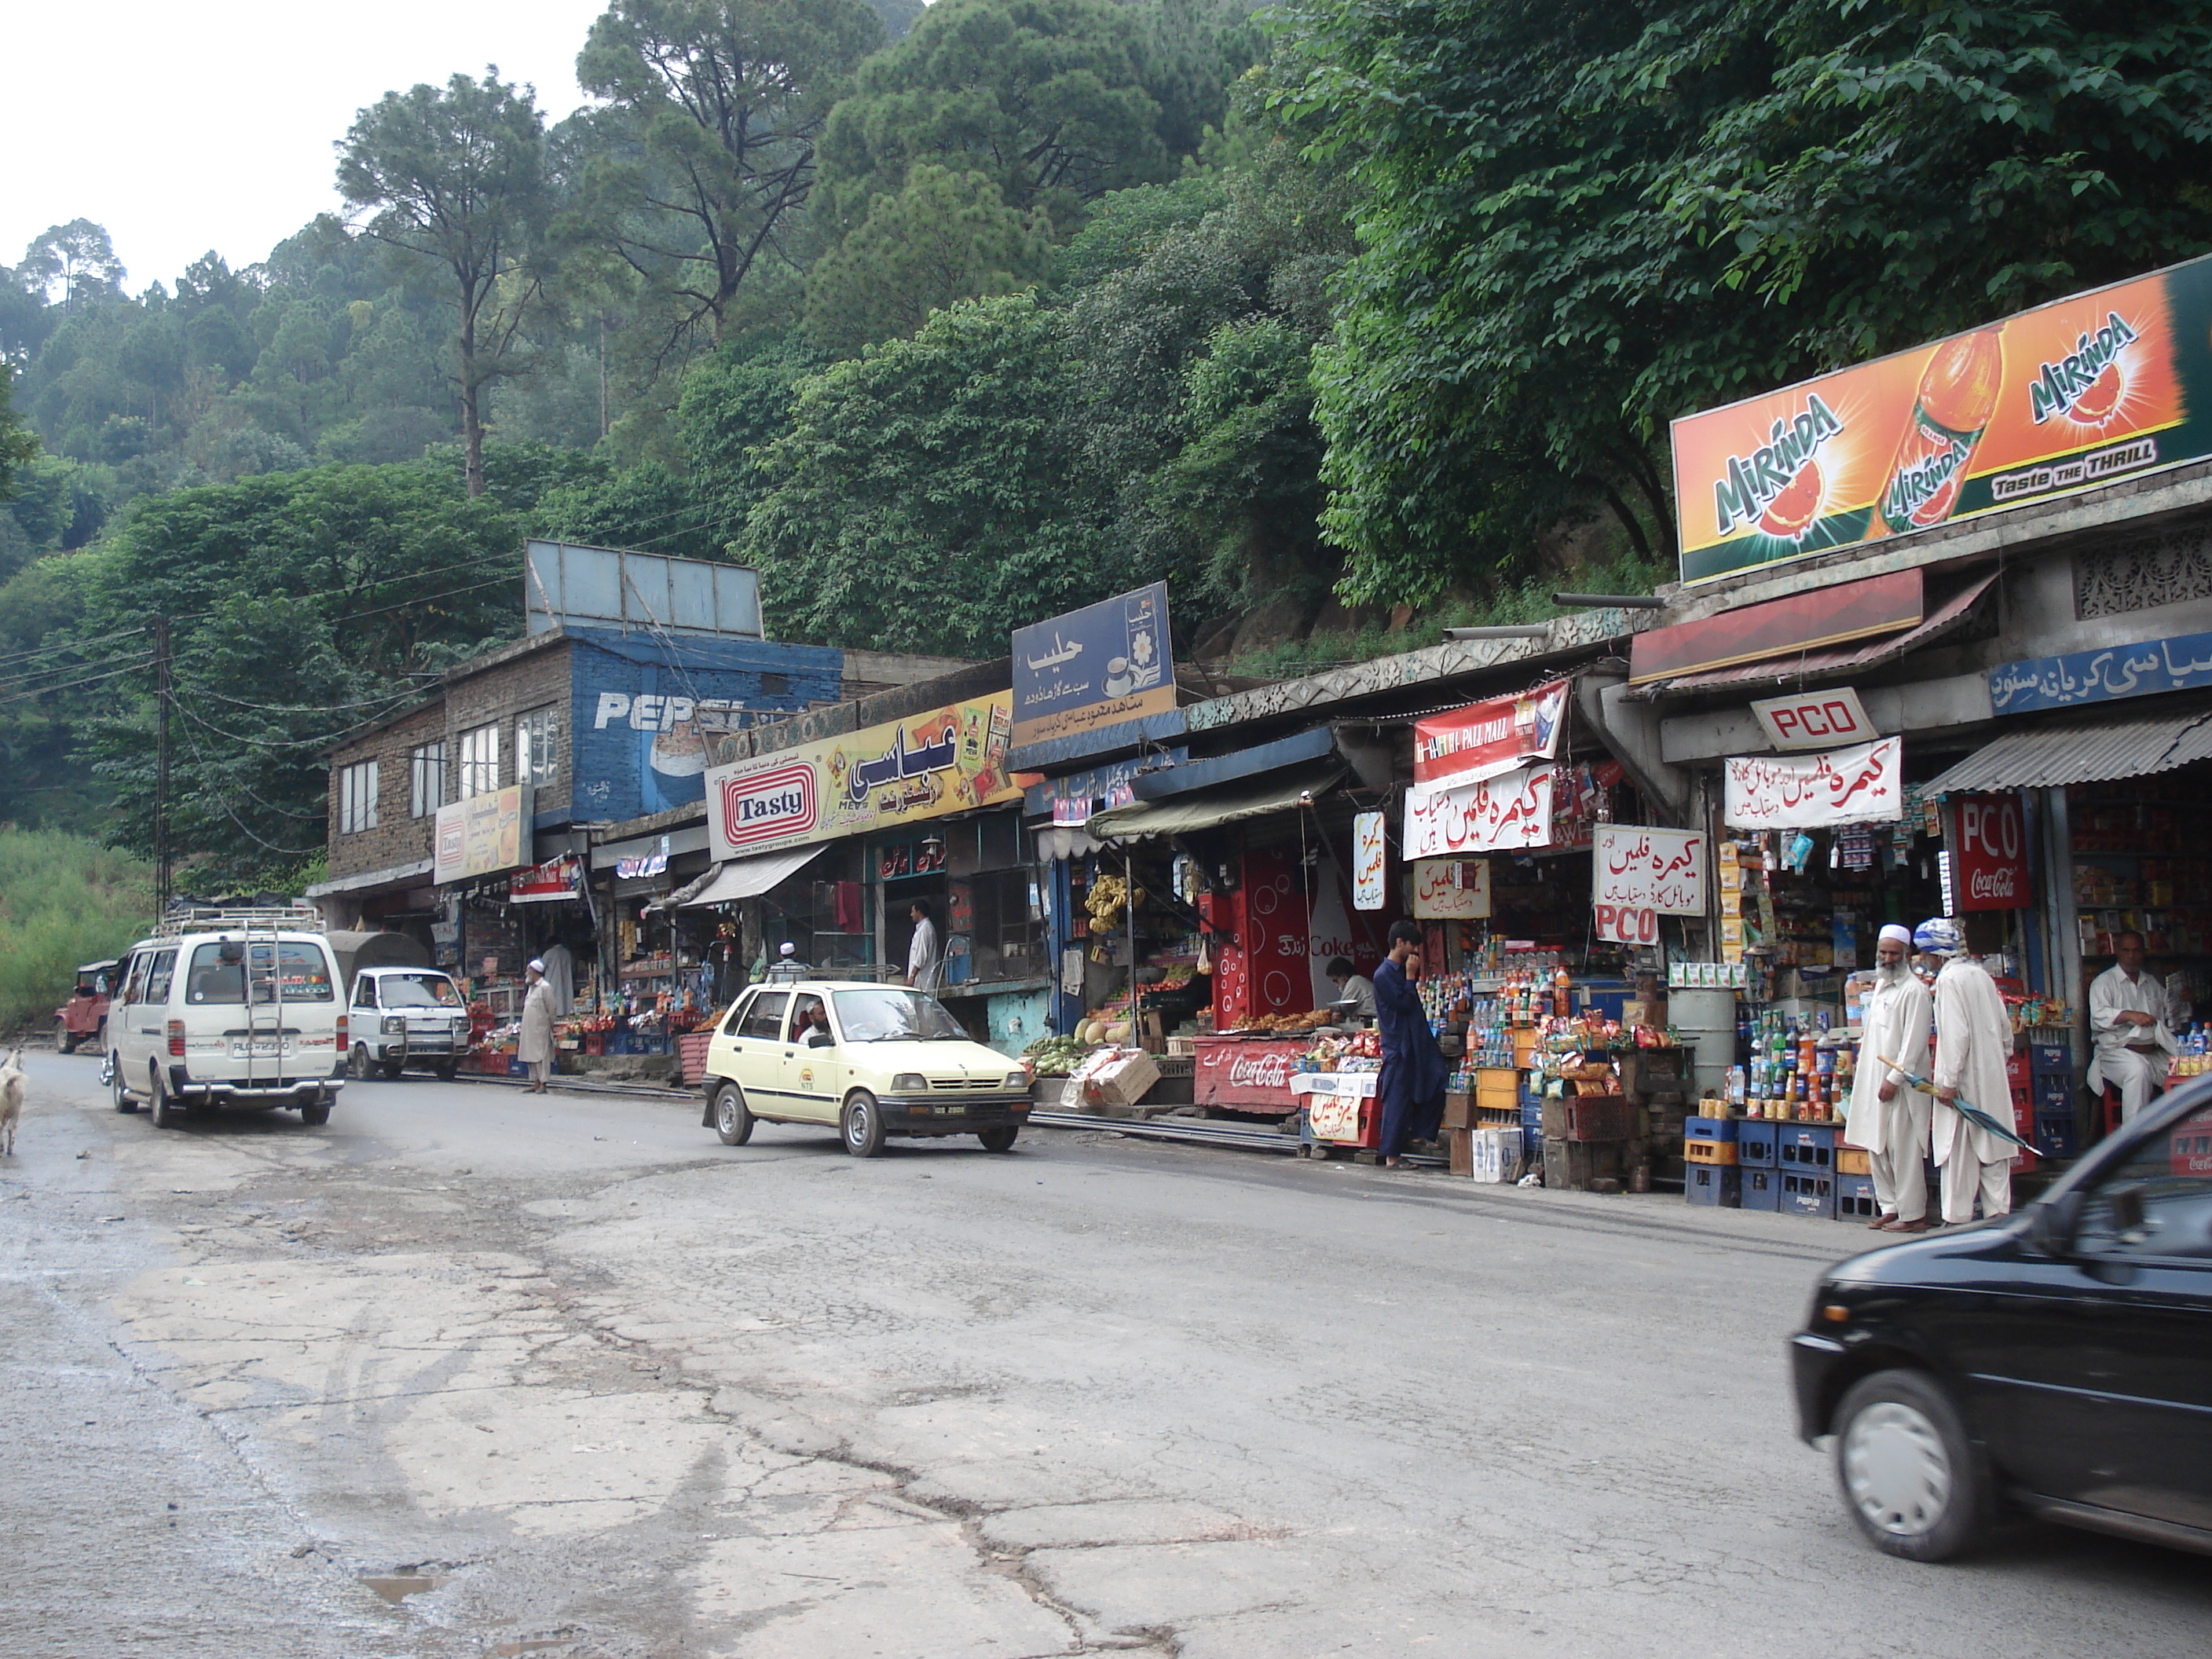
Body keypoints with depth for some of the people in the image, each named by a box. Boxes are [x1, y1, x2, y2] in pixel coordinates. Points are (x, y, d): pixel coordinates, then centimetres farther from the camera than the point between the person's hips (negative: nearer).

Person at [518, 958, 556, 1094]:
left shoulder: (545, 987, -9)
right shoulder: (531, 988, 17)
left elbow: (551, 1010, -9)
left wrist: (550, 1026, -8)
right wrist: (523, 1029, 17)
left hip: (540, 1029, -9)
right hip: (529, 1029, 9)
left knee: (541, 1056, -8)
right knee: (530, 1056, 9)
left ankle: (542, 1084, -8)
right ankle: (535, 1083, 13)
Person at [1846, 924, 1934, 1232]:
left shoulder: (1914, 990, -11)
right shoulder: (1880, 985, 16)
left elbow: (1914, 1041, -15)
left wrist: (1894, 1079, -18)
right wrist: (1861, 1068, 18)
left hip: (1900, 1083, -9)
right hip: (1873, 1078, 9)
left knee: (1903, 1149, -6)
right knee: (1877, 1148, 10)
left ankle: (1912, 1215, -2)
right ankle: (1889, 1208, 18)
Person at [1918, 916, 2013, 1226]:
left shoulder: (1949, 979, -14)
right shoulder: (1981, 974, 10)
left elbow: (1955, 1033, -19)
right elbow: (2004, 1023, 15)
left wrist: (1948, 1081, -18)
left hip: (1966, 1080, -8)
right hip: (1993, 1076, 8)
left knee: (1959, 1151, -1)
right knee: (1993, 1146, 10)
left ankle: (1958, 1218, 3)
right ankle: (1999, 1213, 13)